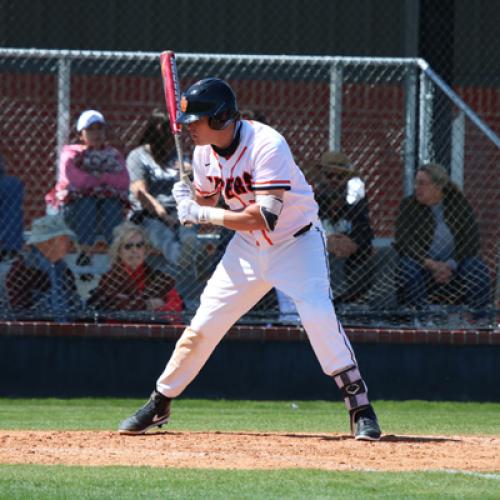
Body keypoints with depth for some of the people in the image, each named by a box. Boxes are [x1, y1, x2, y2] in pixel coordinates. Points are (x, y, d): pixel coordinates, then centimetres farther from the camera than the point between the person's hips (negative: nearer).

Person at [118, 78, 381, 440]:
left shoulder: (266, 145, -28)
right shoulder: (205, 152, -6)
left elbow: (265, 218, -35)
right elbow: (207, 203, 10)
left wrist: (203, 215, -31)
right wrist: (188, 203, -14)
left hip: (296, 242, -6)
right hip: (248, 246, 6)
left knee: (318, 315, -26)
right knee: (203, 324, 3)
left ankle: (360, 407, -18)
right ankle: (159, 405, 17)